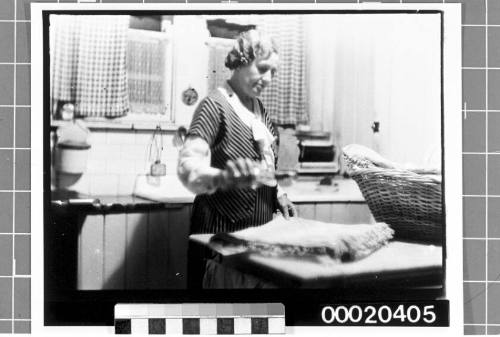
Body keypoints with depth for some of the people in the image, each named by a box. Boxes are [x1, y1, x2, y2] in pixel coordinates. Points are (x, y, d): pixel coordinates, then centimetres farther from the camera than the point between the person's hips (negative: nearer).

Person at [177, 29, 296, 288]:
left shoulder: (258, 108, 13)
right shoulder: (216, 105, -11)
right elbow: (188, 166, -24)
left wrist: (277, 195, 7)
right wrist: (224, 177, -44)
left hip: (260, 227, 7)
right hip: (223, 231, -7)